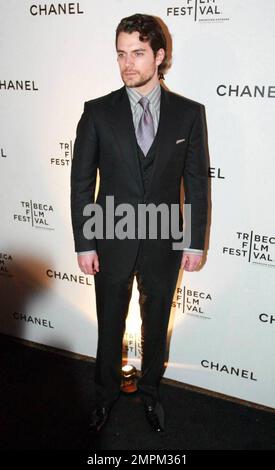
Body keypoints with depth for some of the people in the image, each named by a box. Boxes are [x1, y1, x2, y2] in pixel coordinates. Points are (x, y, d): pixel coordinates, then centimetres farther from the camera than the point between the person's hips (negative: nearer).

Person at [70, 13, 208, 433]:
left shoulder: (189, 113, -4)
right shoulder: (98, 112, -6)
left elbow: (197, 182, -1)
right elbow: (82, 182, -4)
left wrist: (196, 242, -2)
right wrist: (84, 244, -6)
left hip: (163, 243, 1)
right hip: (112, 242, 0)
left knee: (156, 325, 18)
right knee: (110, 326, 17)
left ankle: (150, 391, 44)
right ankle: (106, 393, 43)